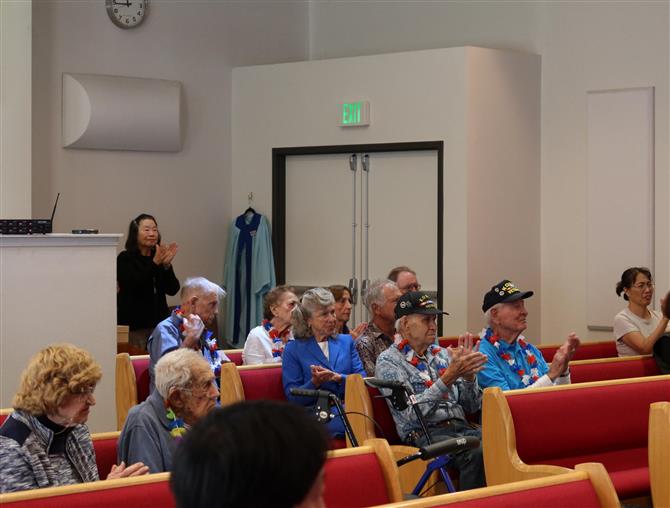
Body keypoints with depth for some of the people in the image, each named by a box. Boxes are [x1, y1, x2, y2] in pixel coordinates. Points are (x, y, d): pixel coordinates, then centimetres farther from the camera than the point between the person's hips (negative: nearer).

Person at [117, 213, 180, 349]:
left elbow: (173, 290, 3)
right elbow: (133, 285, -16)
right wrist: (154, 264, -22)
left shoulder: (159, 258, 10)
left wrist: (167, 265, -12)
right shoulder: (125, 259, 0)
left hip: (159, 322, 4)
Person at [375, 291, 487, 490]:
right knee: (476, 454, -34)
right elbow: (411, 414, -12)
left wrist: (468, 374, -4)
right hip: (424, 434, -5)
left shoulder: (442, 354, 18)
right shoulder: (388, 361, 2)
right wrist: (448, 377, -18)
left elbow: (472, 407, 15)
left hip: (461, 427, 5)